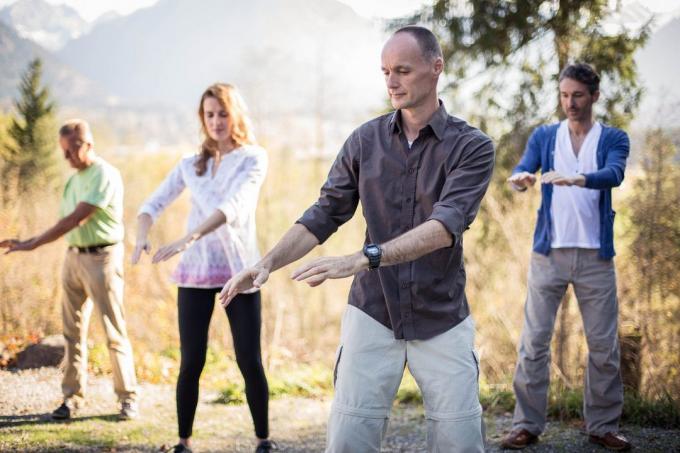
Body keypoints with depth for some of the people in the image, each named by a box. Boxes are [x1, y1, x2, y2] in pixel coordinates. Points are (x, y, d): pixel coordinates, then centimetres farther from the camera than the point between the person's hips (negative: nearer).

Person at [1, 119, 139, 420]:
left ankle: (128, 398, 5)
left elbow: (76, 219, -20)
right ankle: (72, 397, 12)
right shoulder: (74, 179, 13)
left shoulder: (105, 175, -14)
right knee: (73, 330, 7)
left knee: (114, 331, -3)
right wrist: (29, 240, 6)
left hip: (102, 258, -8)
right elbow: (66, 222, 16)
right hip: (73, 257, 8)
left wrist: (33, 244, -20)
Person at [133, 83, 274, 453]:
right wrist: (142, 237, -17)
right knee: (191, 363, 1)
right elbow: (153, 205, 6)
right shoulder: (191, 164, 11)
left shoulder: (253, 158, -1)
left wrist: (189, 238, -32)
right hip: (196, 273, 3)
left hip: (239, 272, -2)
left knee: (249, 361, -3)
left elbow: (233, 206, -18)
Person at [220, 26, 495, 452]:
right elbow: (325, 215, 3)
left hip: (443, 321, -2)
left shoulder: (472, 146, -8)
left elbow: (447, 225, -22)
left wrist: (362, 259, -34)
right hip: (373, 314, 2)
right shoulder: (365, 140, 3)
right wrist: (268, 262, -14)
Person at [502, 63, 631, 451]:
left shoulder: (613, 139, 4)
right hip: (549, 253, 1)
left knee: (604, 345, 3)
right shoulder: (544, 136, 9)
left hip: (596, 255, 0)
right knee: (535, 341, -1)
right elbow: (522, 170, -6)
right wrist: (520, 178, -32)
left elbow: (614, 174, -16)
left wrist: (577, 179, -37)